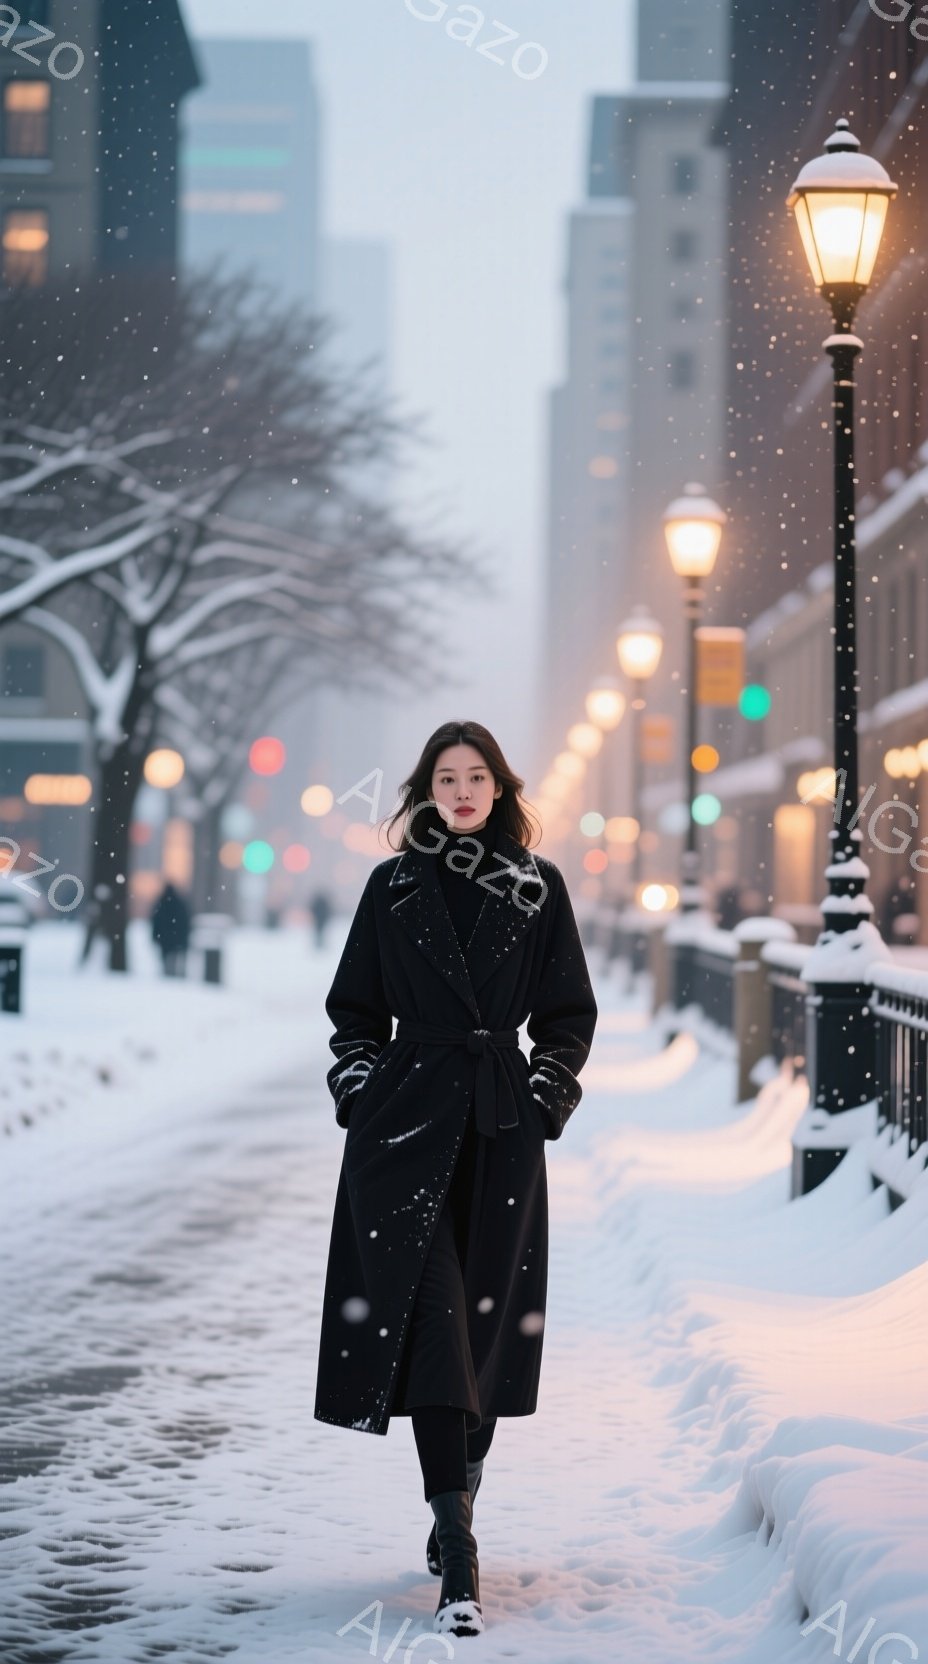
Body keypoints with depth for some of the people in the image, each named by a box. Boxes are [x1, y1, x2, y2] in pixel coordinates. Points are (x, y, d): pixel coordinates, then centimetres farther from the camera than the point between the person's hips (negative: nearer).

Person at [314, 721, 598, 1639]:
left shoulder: (539, 888, 7)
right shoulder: (393, 886, 7)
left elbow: (569, 1014, 11)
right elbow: (355, 1010, 12)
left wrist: (545, 1099, -1)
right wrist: (363, 1099, 0)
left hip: (501, 1133, 1)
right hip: (407, 1125, -1)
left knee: (486, 1324, 4)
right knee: (429, 1328, -11)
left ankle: (456, 1515, 22)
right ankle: (458, 1564, -17)